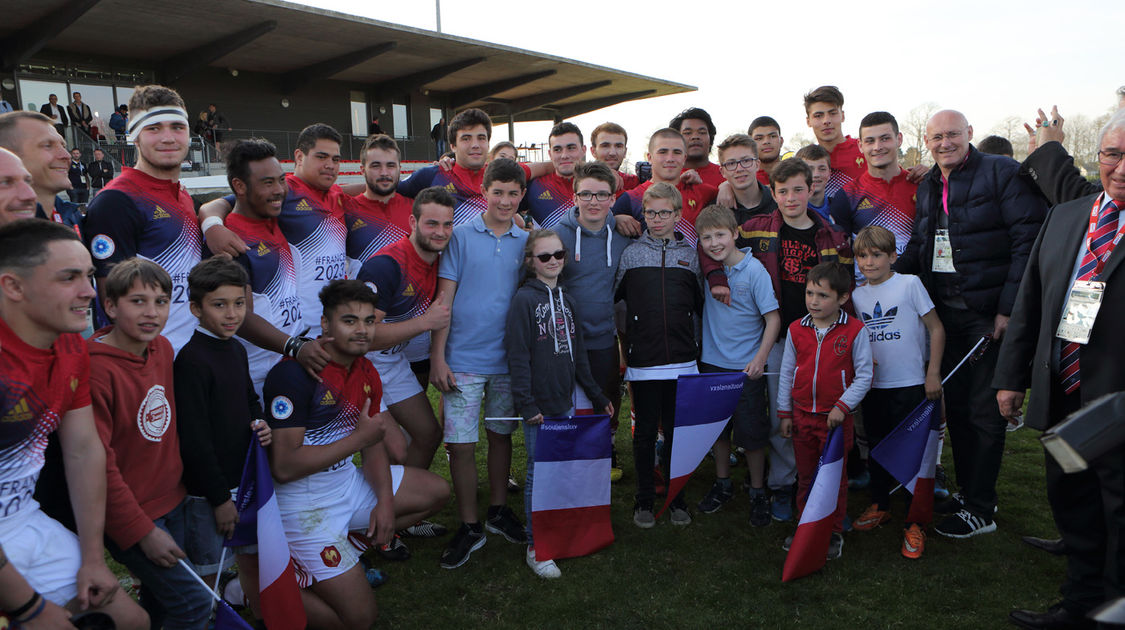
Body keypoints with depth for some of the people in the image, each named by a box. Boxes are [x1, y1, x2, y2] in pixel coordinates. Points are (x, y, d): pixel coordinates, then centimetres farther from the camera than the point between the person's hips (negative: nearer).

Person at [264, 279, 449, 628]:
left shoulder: (367, 374, 2)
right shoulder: (296, 372, -22)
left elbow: (375, 448, 11)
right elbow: (283, 467, -26)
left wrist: (386, 500, -5)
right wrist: (358, 438, -22)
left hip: (348, 481, 8)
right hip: (302, 501, -8)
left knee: (437, 491, 15)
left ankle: (347, 546, 11)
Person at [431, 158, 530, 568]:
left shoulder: (526, 242, 6)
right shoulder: (460, 236, -3)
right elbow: (444, 299, -4)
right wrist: (437, 357, -8)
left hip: (509, 359, 3)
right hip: (463, 360, -3)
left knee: (501, 434, 14)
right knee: (460, 443, -1)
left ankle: (498, 511, 32)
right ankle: (469, 527, 14)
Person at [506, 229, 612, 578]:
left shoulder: (566, 299, 13)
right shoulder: (524, 299, -8)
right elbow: (518, 356, -12)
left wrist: (598, 396, 18)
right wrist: (526, 404, -16)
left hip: (566, 402, 6)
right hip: (539, 406, -6)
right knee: (539, 475, 0)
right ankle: (535, 548, 12)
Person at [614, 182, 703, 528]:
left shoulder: (690, 254, 9)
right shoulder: (630, 253, 3)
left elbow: (699, 304, 15)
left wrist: (695, 343, 11)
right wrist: (624, 340, 6)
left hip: (682, 360, 1)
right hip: (643, 360, -1)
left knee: (677, 428, 8)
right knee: (645, 430, 6)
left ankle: (676, 498, 23)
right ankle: (644, 499, 19)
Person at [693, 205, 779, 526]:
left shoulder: (754, 270, -13)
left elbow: (773, 319, -12)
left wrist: (760, 359, -19)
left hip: (747, 367, -4)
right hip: (712, 362, 4)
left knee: (751, 432, 4)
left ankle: (758, 492, 21)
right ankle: (722, 484, 33)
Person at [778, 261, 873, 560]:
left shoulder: (854, 331, -10)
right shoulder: (796, 330, 0)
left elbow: (864, 376, -7)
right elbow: (787, 373, 6)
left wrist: (842, 406, -16)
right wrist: (784, 413, 6)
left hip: (836, 417, -3)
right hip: (801, 415, 3)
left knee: (834, 477, 9)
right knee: (805, 475, 15)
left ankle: (834, 533, 24)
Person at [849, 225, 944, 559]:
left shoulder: (910, 284, -6)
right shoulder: (857, 295, 7)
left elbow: (936, 328, -5)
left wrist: (933, 373, -7)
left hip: (910, 385, -5)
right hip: (873, 385, 5)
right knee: (876, 447, 16)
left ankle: (914, 523, 9)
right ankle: (879, 505, 34)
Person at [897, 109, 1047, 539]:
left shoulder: (1003, 173, -7)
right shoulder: (927, 187, 14)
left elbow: (1030, 241, -13)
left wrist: (1008, 308, -18)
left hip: (989, 313, -6)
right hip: (945, 312, 7)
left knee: (984, 411, 1)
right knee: (955, 406, 14)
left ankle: (980, 510, 13)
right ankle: (967, 491, 30)